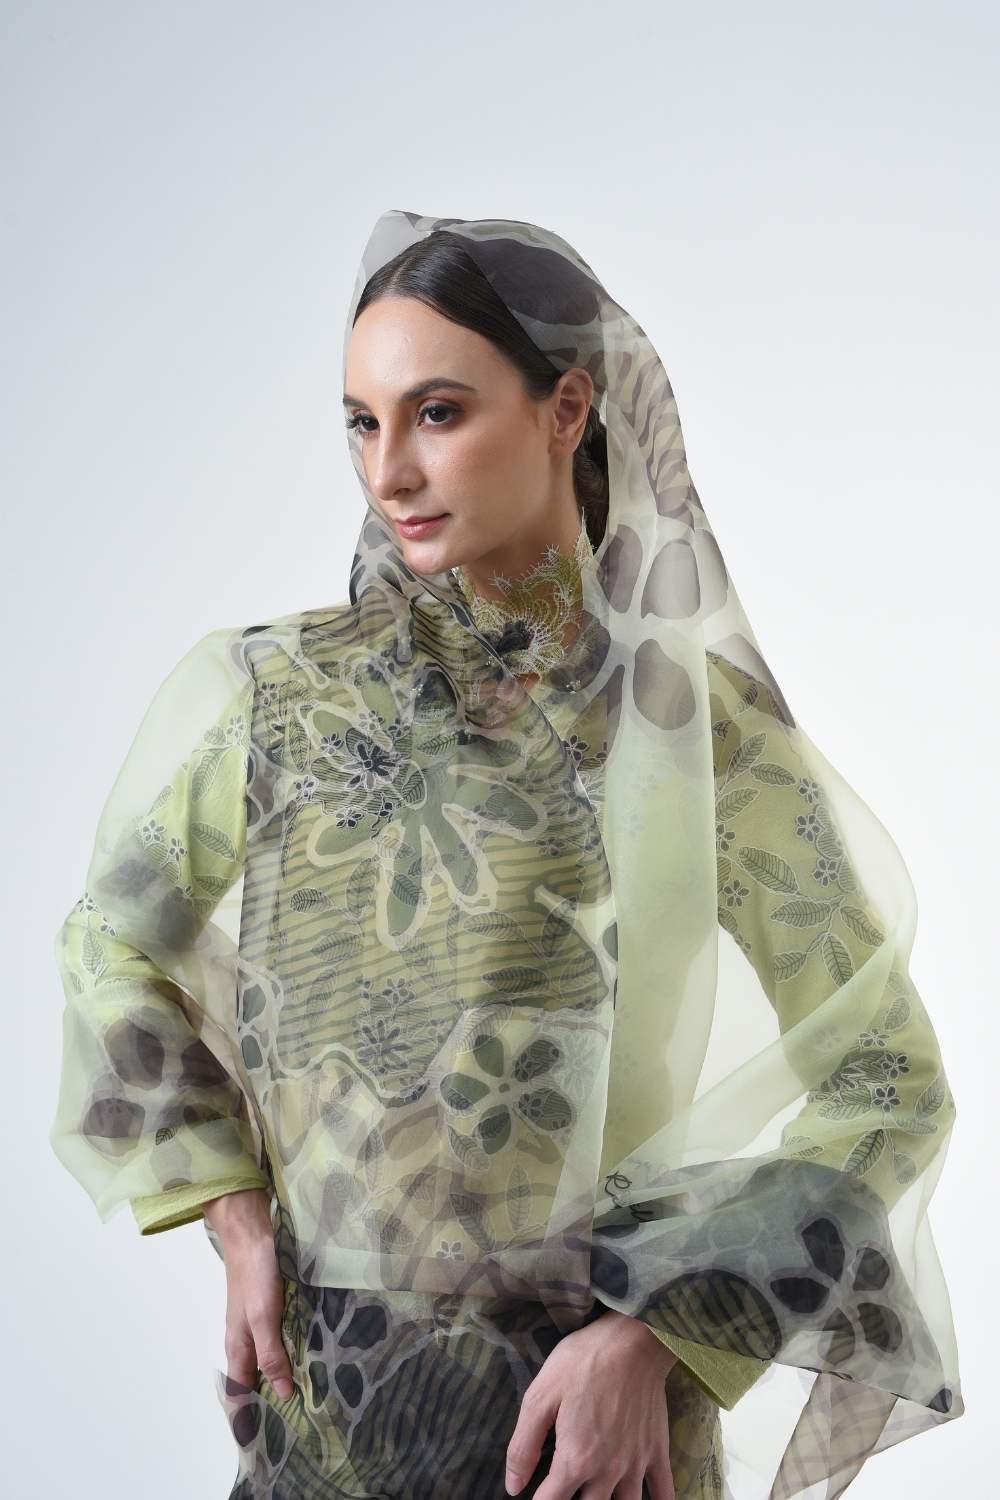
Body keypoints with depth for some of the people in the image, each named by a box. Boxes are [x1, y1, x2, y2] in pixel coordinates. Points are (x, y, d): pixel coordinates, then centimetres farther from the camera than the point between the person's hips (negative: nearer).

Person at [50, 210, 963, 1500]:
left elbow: (888, 1088, -6)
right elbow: (114, 941, 11)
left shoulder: (701, 723, -9)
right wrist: (234, 1217, 0)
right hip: (320, 1393, 2)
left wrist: (649, 1339, -14)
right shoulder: (273, 691, -4)